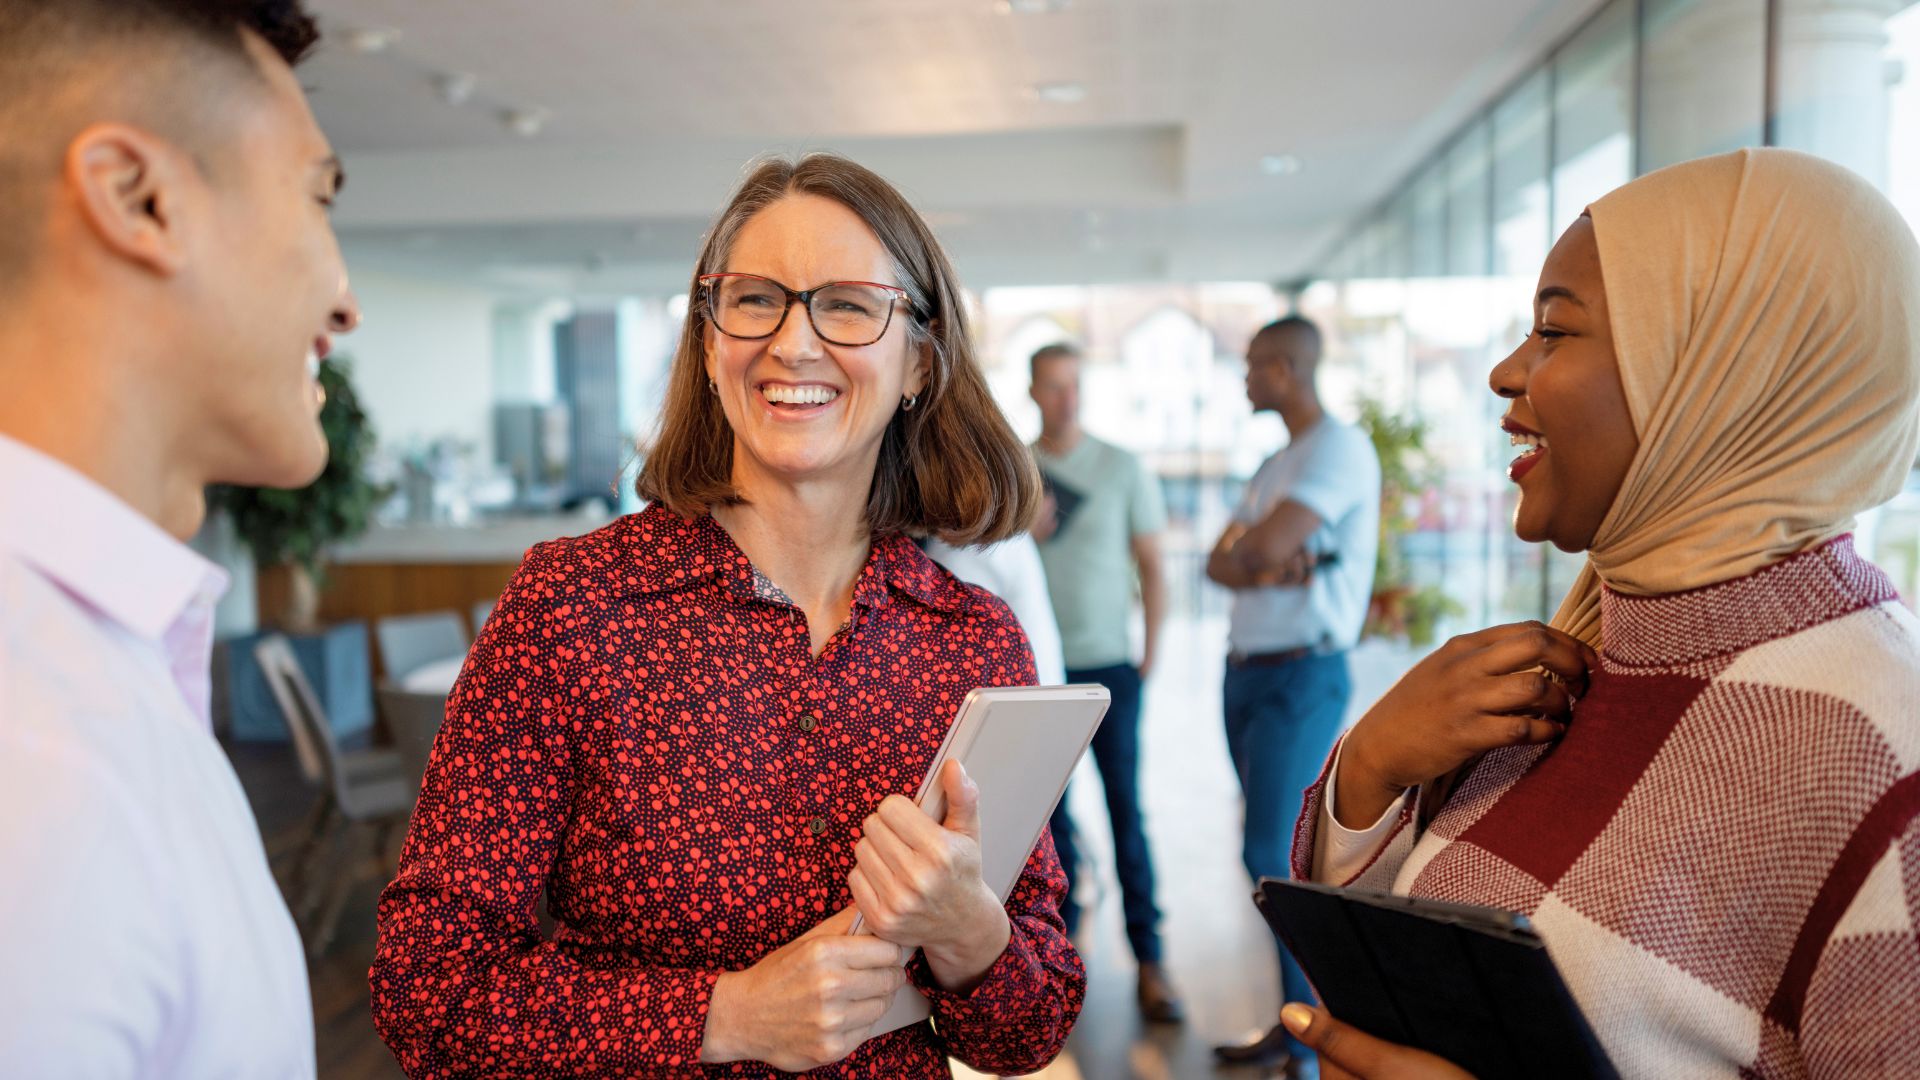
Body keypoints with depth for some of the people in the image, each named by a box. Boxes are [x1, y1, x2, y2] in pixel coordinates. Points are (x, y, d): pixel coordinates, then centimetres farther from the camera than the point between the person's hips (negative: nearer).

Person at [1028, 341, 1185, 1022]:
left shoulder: (1122, 469, 1)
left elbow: (1150, 565, 4)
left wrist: (1150, 654, -3)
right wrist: (1023, 534, -11)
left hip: (1108, 665, -1)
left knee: (1126, 809, -3)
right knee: (1050, 809, 7)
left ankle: (1149, 961, 4)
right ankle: (1062, 939, 22)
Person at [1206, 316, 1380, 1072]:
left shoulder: (1340, 447, -10)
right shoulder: (1276, 465, 19)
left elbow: (1267, 544, -22)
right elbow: (1220, 564, 8)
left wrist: (1249, 550, 0)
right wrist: (1270, 569, -12)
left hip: (1301, 676, -8)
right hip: (1245, 672, 9)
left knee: (1274, 856, -10)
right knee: (1287, 859, 11)